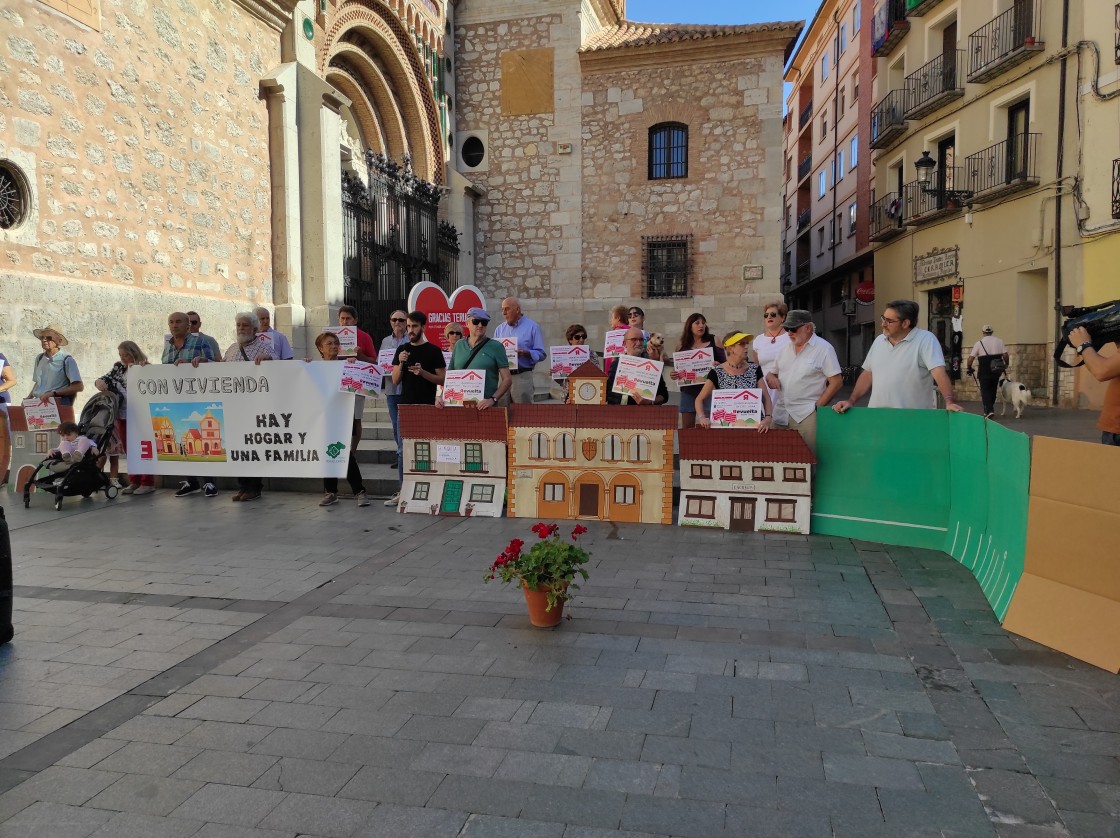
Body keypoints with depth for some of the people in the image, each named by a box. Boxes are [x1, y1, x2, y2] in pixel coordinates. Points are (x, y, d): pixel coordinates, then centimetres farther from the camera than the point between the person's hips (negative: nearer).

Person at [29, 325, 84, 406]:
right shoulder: (39, 358, 15)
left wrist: (53, 393, -16)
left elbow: (79, 387, -10)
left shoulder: (66, 359, -4)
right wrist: (28, 399, 12)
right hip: (38, 402, 5)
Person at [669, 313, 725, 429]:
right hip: (688, 390, 2)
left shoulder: (713, 341, 5)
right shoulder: (682, 344, 9)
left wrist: (718, 365, -16)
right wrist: (673, 374, -4)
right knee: (687, 428, 4)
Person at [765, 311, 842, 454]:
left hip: (807, 416, -5)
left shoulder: (823, 348, -3)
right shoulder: (787, 347, 14)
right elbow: (772, 372, 24)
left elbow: (836, 382, -7)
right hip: (782, 414, 5)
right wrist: (770, 377, -1)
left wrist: (817, 407, -9)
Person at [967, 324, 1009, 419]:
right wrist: (1006, 365, 18)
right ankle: (989, 409, 24)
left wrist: (969, 368, 7)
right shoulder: (999, 341, 5)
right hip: (996, 370, 4)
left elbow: (971, 358, -8)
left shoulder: (979, 343, -4)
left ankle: (989, 410, -14)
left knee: (985, 391, 0)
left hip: (984, 371, -4)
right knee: (993, 390, 17)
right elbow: (1005, 354, 1)